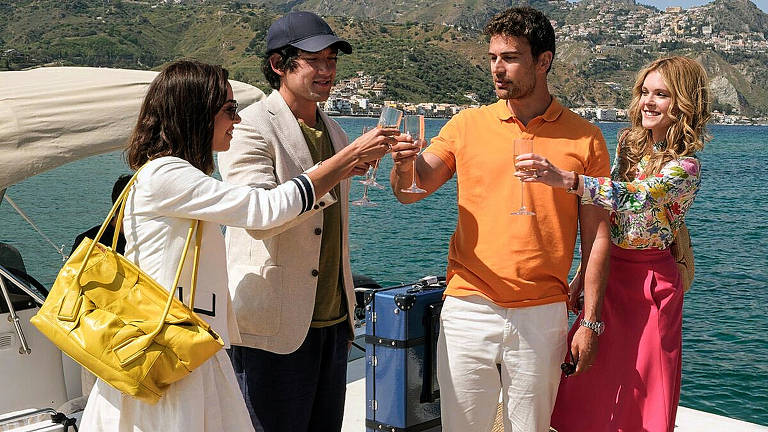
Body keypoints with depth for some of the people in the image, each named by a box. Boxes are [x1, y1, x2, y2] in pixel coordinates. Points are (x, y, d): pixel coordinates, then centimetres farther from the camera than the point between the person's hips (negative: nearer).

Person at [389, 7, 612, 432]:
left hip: (542, 316, 0)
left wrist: (590, 321, -1)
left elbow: (596, 236, 2)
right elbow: (410, 191, 0)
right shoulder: (467, 125, 4)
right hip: (468, 311, 1)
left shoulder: (584, 138, 1)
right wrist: (403, 166, -23)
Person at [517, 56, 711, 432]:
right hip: (608, 272, 6)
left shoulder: (684, 167, -16)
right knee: (586, 394, 11)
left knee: (641, 398, 5)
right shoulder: (628, 144, 5)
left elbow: (636, 198, -36)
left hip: (650, 280, -6)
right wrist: (583, 275, 10)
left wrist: (565, 179, -49)